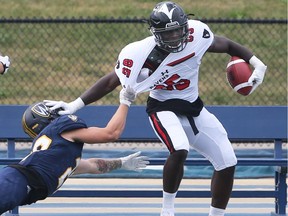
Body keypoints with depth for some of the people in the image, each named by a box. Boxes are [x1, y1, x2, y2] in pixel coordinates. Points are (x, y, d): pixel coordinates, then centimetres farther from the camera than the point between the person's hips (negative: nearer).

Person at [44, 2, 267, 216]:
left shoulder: (196, 33, -16)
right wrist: (74, 106, -29)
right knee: (180, 149, -35)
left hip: (194, 108, 6)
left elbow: (224, 45, 3)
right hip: (164, 108, -6)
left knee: (227, 161, 2)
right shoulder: (142, 53, -27)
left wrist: (256, 64, 1)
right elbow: (111, 82, -23)